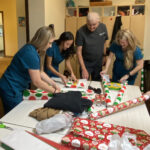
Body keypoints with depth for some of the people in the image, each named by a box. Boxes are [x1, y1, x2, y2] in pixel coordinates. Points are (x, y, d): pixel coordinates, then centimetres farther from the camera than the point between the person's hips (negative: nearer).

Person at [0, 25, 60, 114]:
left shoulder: (32, 49, 3)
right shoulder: (30, 53, -26)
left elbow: (39, 72, 10)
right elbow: (37, 81, -23)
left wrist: (53, 84, 5)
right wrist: (54, 91, -11)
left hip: (17, 89, 9)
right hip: (11, 90, -9)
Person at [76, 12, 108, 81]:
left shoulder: (103, 27, -9)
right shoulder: (81, 32, -21)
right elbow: (79, 51, -18)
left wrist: (104, 56, 11)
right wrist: (83, 69, -22)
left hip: (99, 63, 3)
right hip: (86, 63, -3)